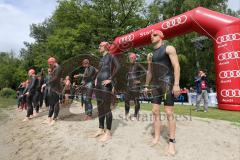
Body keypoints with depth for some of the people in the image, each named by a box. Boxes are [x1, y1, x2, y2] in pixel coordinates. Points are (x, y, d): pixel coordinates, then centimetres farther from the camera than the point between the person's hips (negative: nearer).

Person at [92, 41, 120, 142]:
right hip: (98, 85, 9)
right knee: (100, 108, 13)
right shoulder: (102, 58, 20)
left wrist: (110, 79, -19)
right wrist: (96, 78, 17)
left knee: (106, 108, -4)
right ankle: (101, 129, 26)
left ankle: (108, 133, 7)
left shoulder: (110, 56, -3)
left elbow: (118, 67, -20)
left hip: (106, 85, -9)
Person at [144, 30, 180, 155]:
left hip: (167, 83, -6)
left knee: (169, 112, -5)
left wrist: (176, 84, -19)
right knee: (155, 111, 6)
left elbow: (176, 66, -9)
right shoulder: (150, 55, 19)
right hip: (155, 85, 7)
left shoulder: (168, 49, 0)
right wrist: (146, 85, 17)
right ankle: (156, 137, 17)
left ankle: (171, 142, 6)